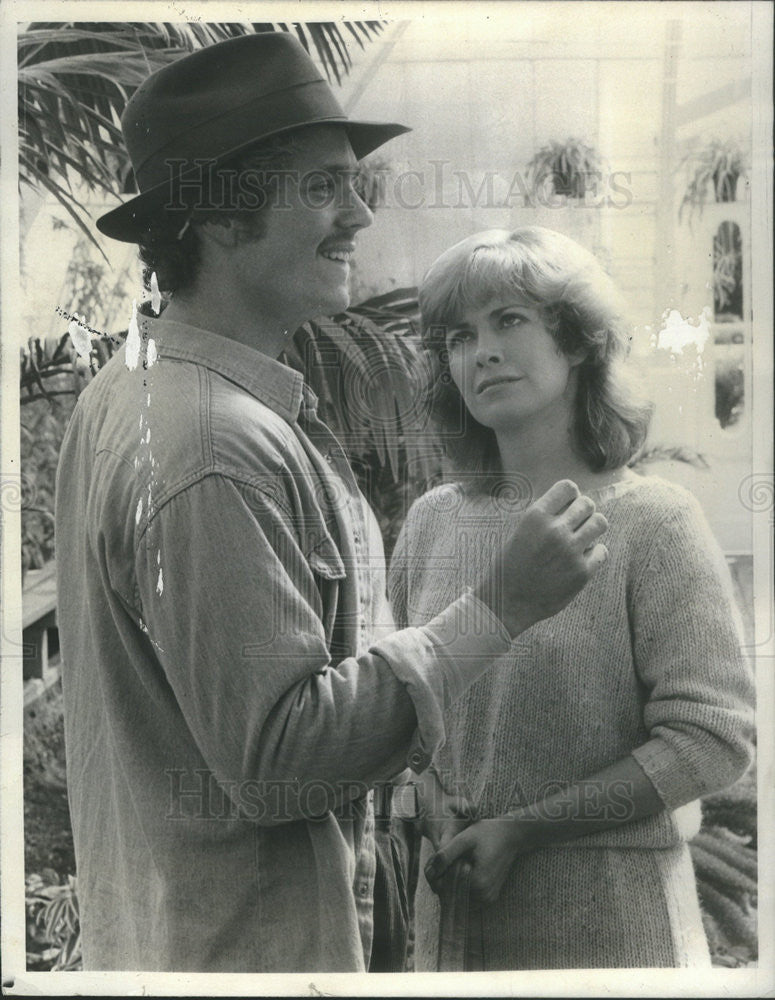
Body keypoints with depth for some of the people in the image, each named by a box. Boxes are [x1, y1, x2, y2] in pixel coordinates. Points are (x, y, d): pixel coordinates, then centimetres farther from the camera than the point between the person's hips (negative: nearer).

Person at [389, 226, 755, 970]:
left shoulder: (651, 521, -11)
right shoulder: (431, 523, 1)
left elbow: (713, 738, -13)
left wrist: (520, 828, -15)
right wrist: (439, 819, -8)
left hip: (611, 919, -3)